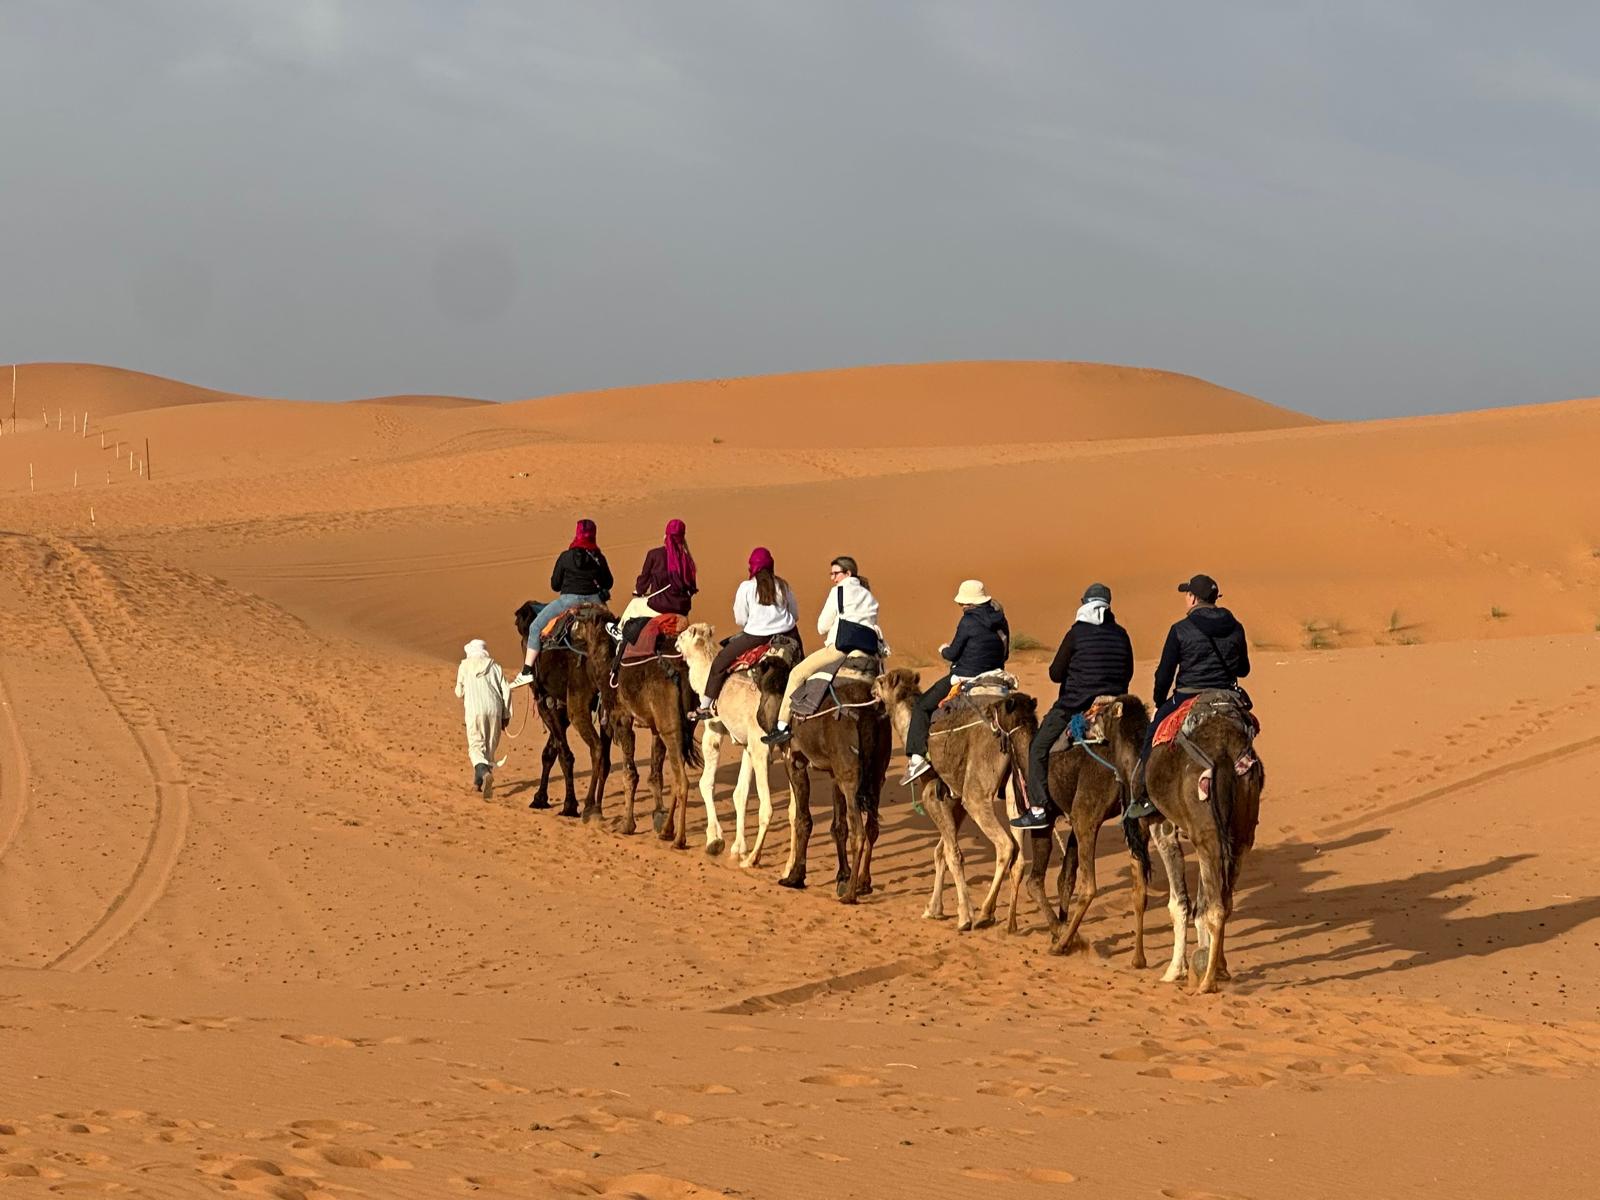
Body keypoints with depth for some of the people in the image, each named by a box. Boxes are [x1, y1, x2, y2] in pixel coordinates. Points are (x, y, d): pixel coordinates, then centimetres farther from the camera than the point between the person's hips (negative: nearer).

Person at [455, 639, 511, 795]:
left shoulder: (464, 666, 10)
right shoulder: (494, 666, 13)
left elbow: (459, 692, 16)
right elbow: (506, 690, 7)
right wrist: (506, 714, 12)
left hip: (475, 710, -2)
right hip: (494, 709, 2)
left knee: (476, 746, -5)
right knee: (490, 746, 13)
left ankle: (484, 773, -34)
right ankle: (478, 782, 16)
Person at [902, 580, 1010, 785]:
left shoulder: (969, 621, -14)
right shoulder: (1000, 621, 6)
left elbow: (953, 654, -8)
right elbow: (1004, 653, 15)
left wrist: (944, 650, 14)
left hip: (965, 678, -7)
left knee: (922, 707, 3)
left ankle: (917, 757, -9)